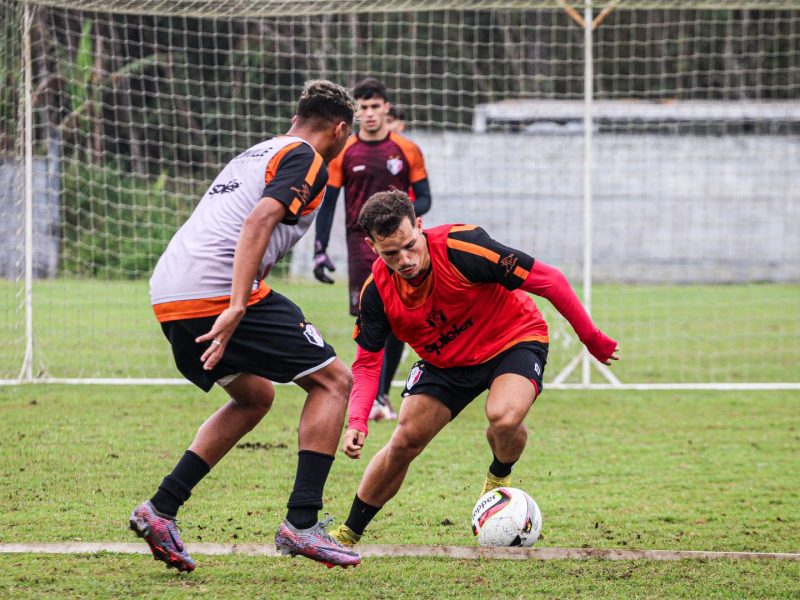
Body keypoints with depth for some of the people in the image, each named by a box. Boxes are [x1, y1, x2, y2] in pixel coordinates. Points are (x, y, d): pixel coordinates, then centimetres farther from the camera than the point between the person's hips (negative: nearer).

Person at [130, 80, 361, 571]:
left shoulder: (255, 155, 27)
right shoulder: (307, 161, -1)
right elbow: (258, 222, -17)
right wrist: (236, 308, -24)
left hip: (168, 295, 9)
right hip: (219, 291, -9)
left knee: (255, 396, 26)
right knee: (333, 380, 2)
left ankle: (161, 509, 16)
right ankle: (301, 523, -7)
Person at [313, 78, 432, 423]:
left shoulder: (407, 152, 4)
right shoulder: (343, 154, 3)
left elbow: (424, 199, 6)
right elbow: (327, 203, 6)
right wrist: (320, 250, -1)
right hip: (362, 244, -2)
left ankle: (382, 393, 16)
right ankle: (373, 398, -14)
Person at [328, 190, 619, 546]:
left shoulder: (461, 247, -32)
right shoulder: (378, 290, -18)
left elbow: (549, 280, -24)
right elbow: (367, 360, -8)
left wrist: (592, 339, -17)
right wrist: (356, 421, -25)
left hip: (513, 340, -4)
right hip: (444, 362, 4)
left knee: (503, 419, -32)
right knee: (404, 443, -6)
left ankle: (500, 477, 4)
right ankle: (347, 536, 13)